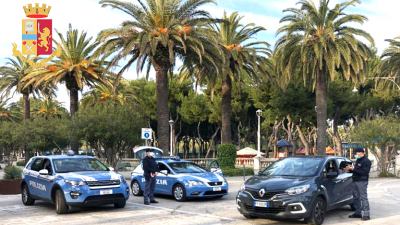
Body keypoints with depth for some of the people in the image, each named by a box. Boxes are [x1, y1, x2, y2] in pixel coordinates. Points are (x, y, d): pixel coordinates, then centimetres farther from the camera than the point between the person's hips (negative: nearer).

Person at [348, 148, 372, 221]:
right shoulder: (357, 161, 20)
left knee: (363, 197, -11)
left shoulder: (366, 161, -9)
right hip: (355, 181, 9)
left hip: (362, 181, -9)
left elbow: (364, 172, -20)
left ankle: (366, 214, -11)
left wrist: (353, 169, -20)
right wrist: (350, 169, 8)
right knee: (356, 197, 11)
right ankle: (358, 212, 20)